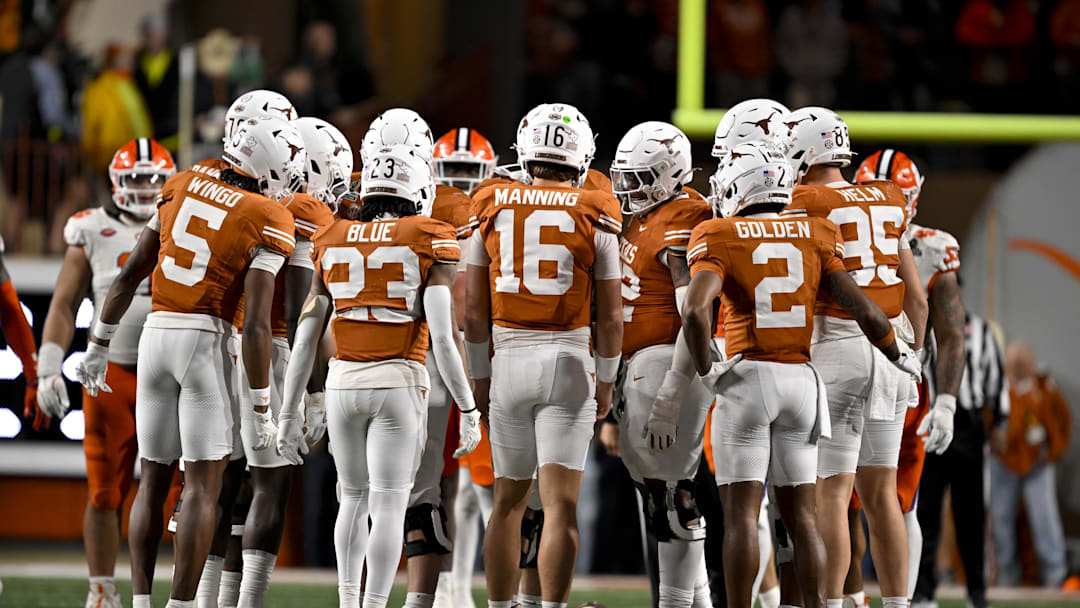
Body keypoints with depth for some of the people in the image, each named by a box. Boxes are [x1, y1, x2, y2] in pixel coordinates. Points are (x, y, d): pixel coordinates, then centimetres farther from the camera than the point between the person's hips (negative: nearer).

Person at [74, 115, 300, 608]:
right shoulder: (268, 221, -8)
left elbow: (129, 275, 10)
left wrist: (98, 347, 18)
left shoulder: (182, 188, 8)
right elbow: (256, 323, -13)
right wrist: (262, 405, -8)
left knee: (154, 479, 13)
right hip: (207, 341, -5)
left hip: (156, 334, 5)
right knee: (203, 486, 0)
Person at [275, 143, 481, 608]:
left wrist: (290, 413, 13)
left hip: (343, 380, 3)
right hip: (398, 381, -3)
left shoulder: (333, 242, 8)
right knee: (389, 504, 0)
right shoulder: (428, 242, -2)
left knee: (354, 497, 19)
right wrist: (469, 411, -4)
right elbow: (442, 338, -9)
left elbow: (305, 337, 7)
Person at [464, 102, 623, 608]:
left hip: (509, 361, 2)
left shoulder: (492, 210, 3)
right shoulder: (595, 218, -3)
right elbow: (610, 316, -1)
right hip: (569, 362, -2)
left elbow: (474, 310, 4)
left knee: (509, 500, 16)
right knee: (561, 503, -5)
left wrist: (479, 375, 15)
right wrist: (606, 380, 11)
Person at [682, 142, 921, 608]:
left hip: (747, 377, -4)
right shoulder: (815, 237, 7)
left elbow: (695, 310, -20)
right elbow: (864, 311, 2)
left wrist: (705, 371, -6)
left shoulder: (720, 239, -4)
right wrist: (899, 355, 19)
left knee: (741, 512, -2)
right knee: (801, 514, 10)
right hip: (801, 377, 4)